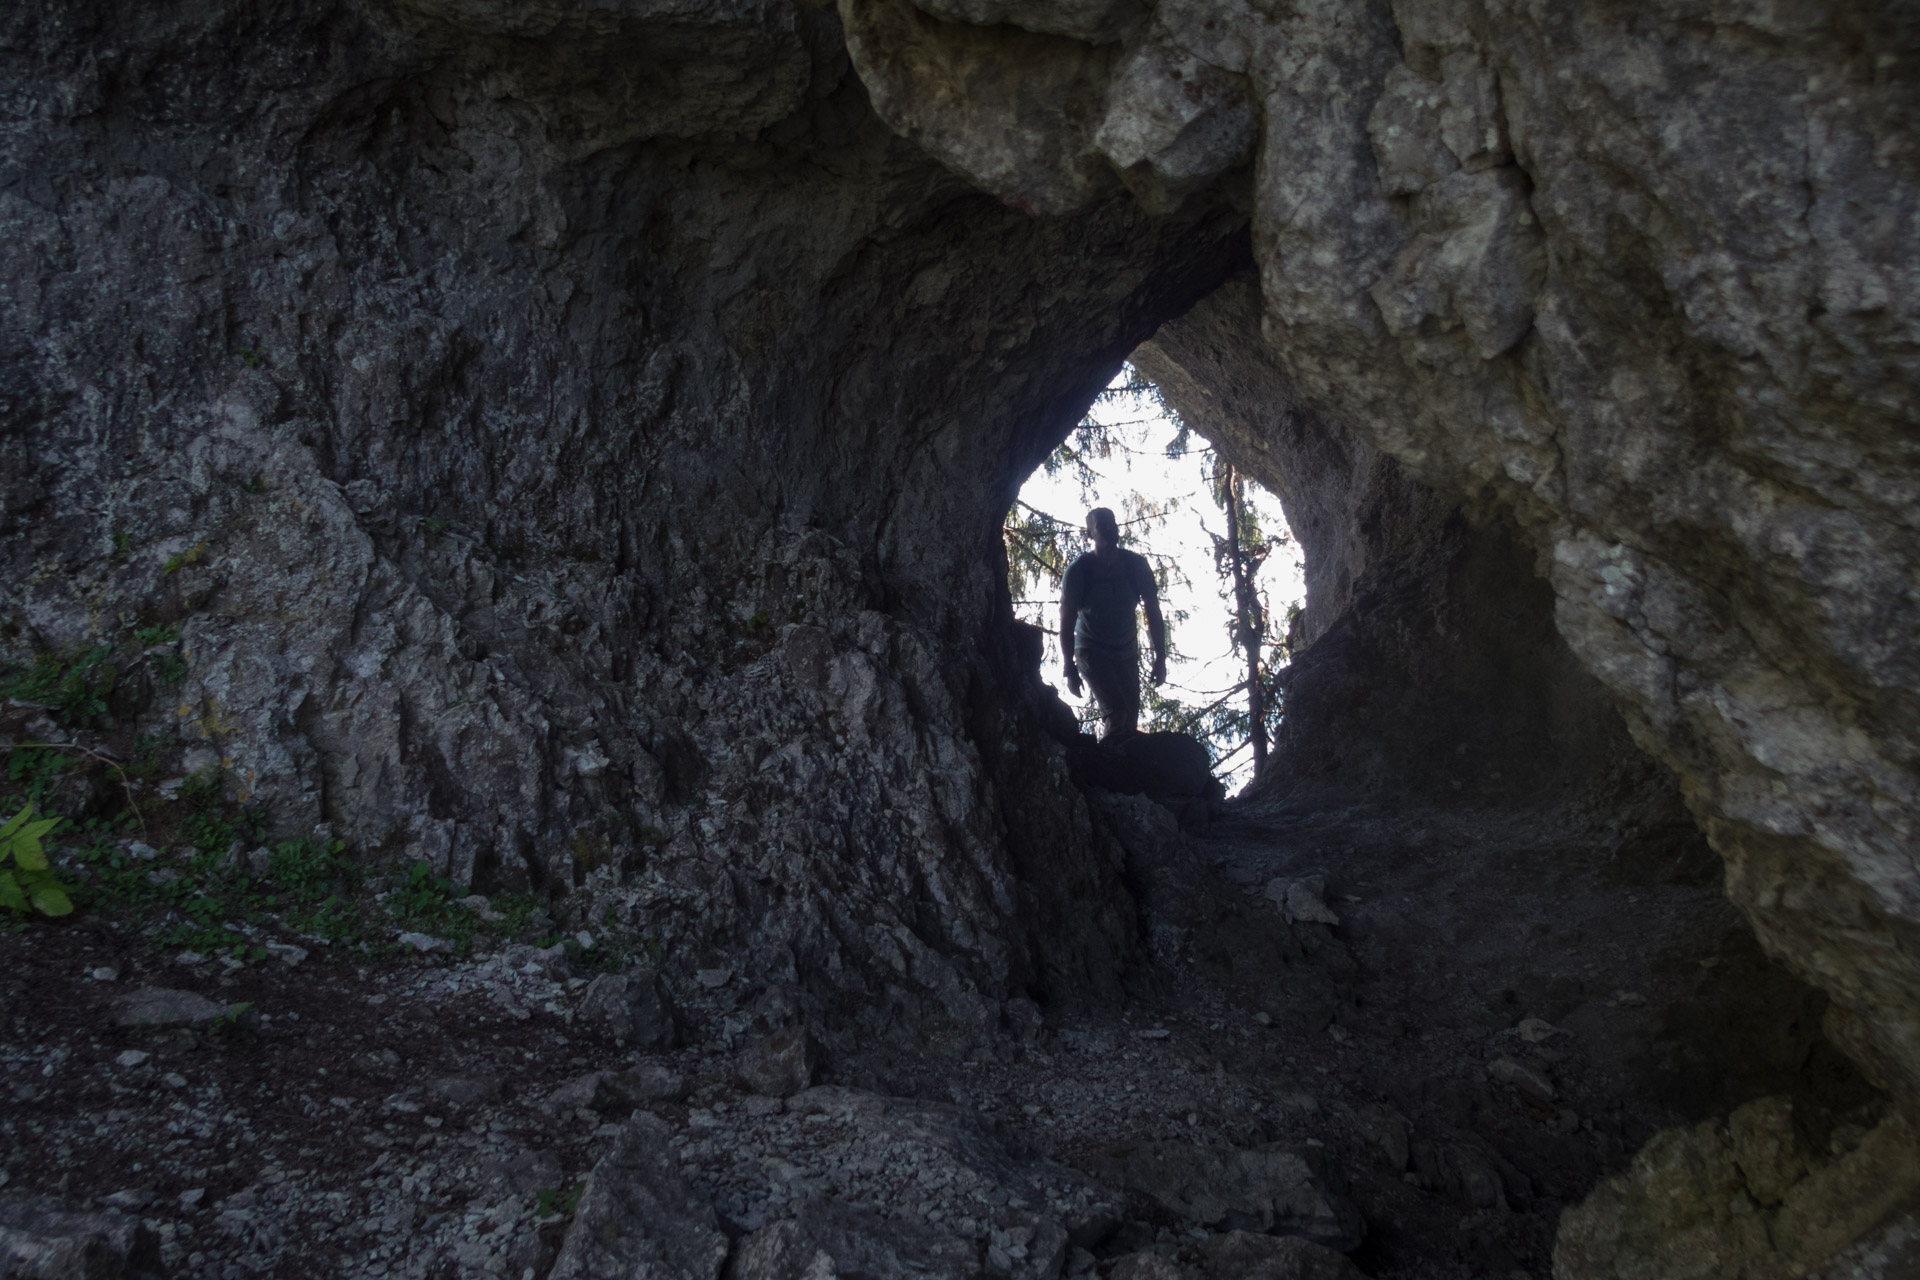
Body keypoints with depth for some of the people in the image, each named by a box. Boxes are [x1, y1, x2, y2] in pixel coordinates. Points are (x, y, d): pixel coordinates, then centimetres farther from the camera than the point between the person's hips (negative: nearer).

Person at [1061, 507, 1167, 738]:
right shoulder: (1079, 570, -16)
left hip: (1126, 652, 4)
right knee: (1117, 716, -21)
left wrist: (1160, 658, -6)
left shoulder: (1136, 565, -7)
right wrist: (1070, 669, -18)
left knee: (1131, 721, -1)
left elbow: (1153, 612, -2)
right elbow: (1067, 621, -14)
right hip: (1092, 652, -4)